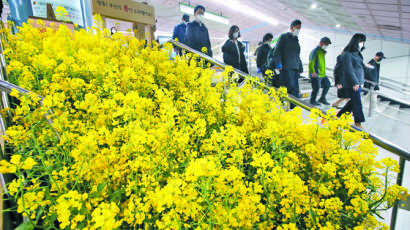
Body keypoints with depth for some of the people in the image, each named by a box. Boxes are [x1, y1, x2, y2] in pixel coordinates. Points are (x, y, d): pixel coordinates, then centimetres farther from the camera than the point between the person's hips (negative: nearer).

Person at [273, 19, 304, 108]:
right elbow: (277, 51, -4)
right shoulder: (284, 37, 5)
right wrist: (278, 64, -16)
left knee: (295, 90, 2)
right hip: (286, 68, -7)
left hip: (295, 69, 7)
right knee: (291, 88, -16)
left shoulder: (296, 40, 26)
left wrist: (300, 69, 21)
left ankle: (293, 108, 7)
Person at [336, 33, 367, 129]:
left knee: (354, 101, 14)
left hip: (357, 82, 9)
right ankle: (358, 123, 7)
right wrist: (354, 83, -21)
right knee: (357, 102, -3)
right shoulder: (347, 54, -13)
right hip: (351, 83, -9)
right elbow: (348, 70, -18)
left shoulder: (356, 54, 16)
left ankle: (339, 115, 27)